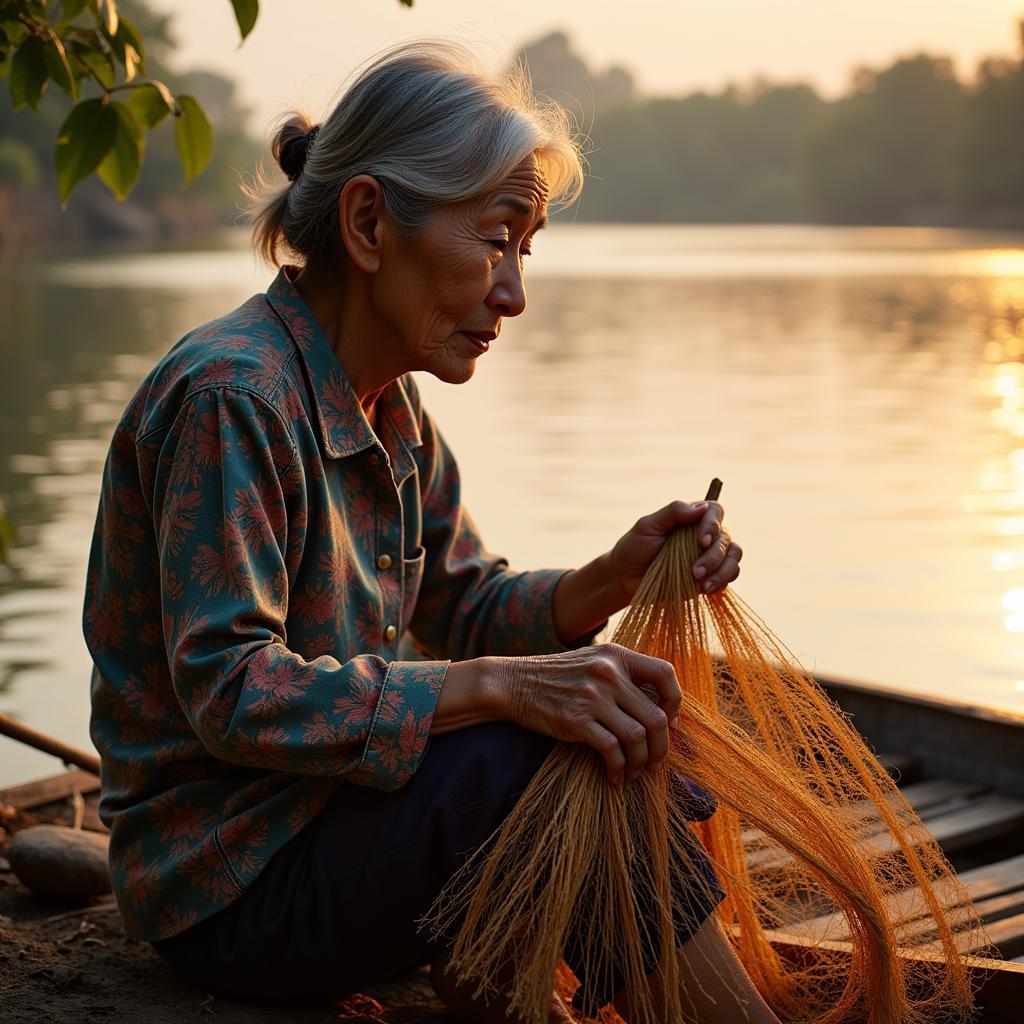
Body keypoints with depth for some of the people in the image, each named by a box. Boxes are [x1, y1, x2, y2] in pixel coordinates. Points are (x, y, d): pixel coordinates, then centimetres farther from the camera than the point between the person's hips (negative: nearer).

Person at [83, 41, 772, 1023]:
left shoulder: (389, 403, 7)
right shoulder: (229, 397, -21)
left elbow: (464, 612, 9)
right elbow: (230, 693, -27)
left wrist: (615, 576, -11)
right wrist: (506, 686, -33)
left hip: (320, 804, 9)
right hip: (231, 885, -9)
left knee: (635, 715, 5)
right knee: (577, 752, -24)